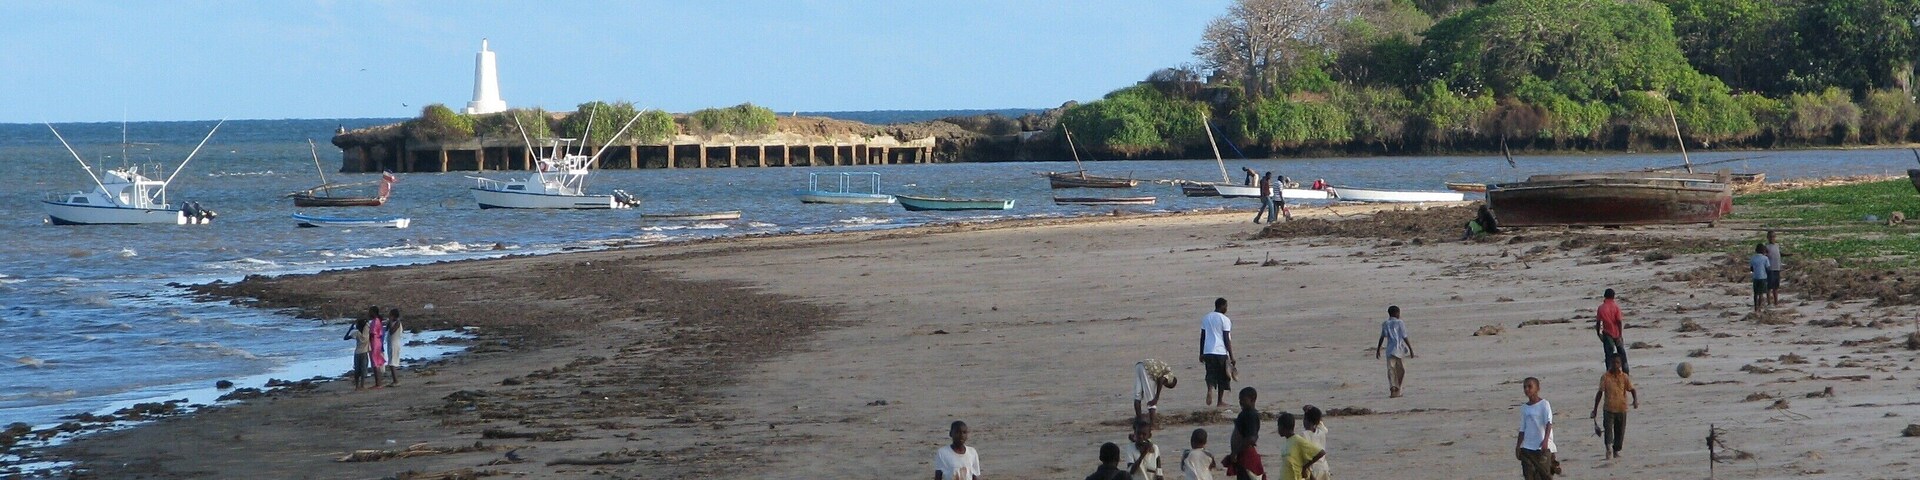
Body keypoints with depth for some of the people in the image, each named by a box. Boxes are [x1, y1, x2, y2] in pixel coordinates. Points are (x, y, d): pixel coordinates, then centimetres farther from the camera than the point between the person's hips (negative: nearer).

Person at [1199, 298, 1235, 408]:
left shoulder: (1206, 318, 10)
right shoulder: (1225, 320, -7)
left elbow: (1202, 337, 12)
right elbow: (1227, 339, -9)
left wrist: (1201, 354, 19)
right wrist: (1231, 356, -5)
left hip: (1207, 351, 4)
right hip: (1221, 351, -4)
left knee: (1211, 374, 4)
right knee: (1222, 377, 9)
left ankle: (1210, 390, -27)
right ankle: (1220, 401, 14)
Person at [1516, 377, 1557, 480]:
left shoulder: (1544, 404, -5)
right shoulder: (1524, 408, 13)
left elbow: (1549, 423, -17)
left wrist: (1545, 440, -31)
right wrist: (1518, 446, 15)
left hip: (1543, 448, -5)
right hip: (1527, 448, 5)